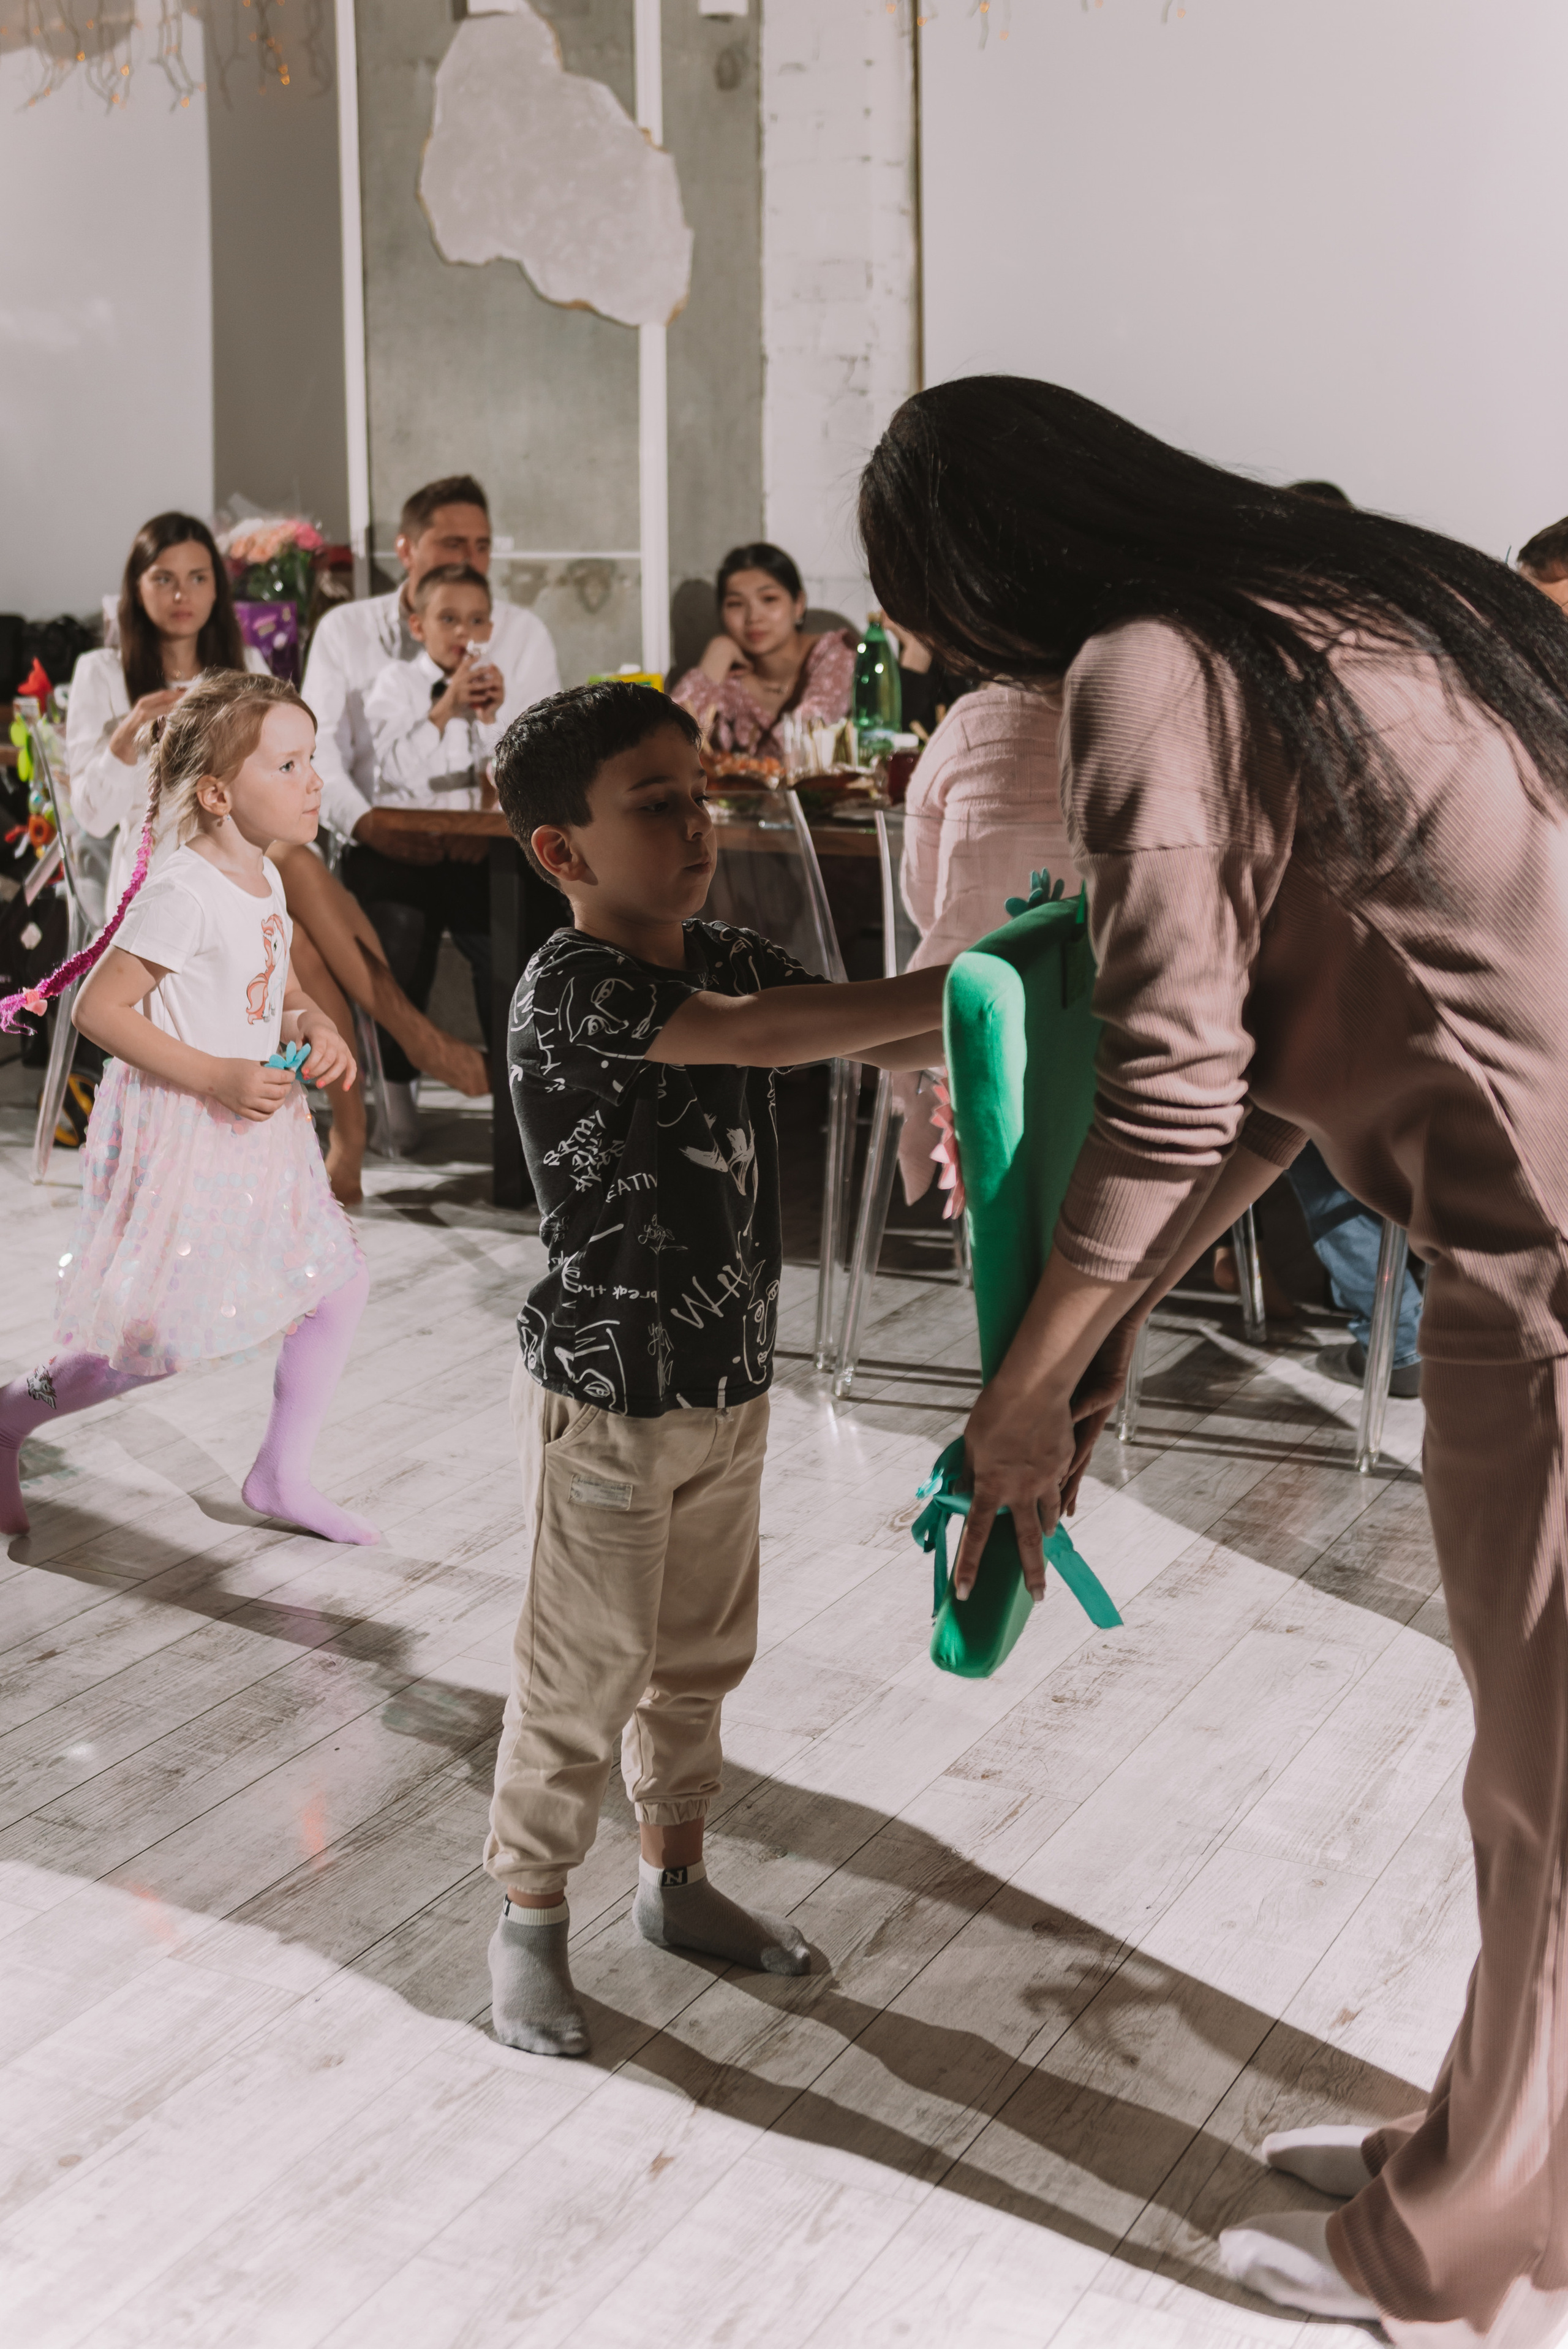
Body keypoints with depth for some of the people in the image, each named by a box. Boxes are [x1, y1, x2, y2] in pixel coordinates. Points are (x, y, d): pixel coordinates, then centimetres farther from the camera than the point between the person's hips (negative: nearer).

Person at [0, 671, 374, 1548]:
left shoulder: (265, 881, 6)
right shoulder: (183, 894, -21)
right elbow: (98, 1008, -21)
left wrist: (315, 1026, -3)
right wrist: (217, 1077, -25)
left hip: (255, 1126, 9)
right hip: (176, 1136, -9)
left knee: (340, 1283, 9)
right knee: (162, 1342, -3)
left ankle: (282, 1475, 23)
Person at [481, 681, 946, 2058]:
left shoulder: (729, 959, 4)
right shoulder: (572, 989, -22)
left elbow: (887, 1046, 2)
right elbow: (754, 1036, -35)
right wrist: (967, 986, -38)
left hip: (731, 1381, 8)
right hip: (607, 1396, -7)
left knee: (701, 1654, 20)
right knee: (586, 1674, 5)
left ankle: (676, 1878, 39)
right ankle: (531, 1918, 24)